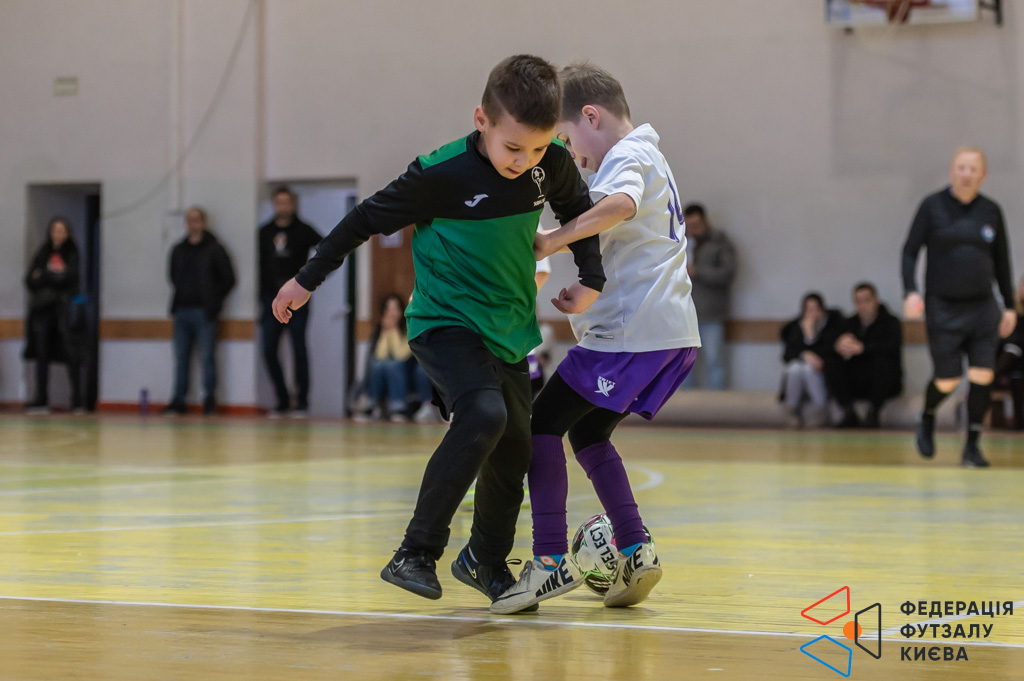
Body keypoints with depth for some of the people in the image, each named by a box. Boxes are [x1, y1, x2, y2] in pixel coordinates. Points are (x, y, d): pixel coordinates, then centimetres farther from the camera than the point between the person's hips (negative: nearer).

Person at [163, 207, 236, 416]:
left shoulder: (214, 249, -2)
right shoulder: (178, 250, 13)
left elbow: (228, 279, 0)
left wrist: (213, 300, 0)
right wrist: (182, 294, 14)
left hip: (204, 312, -5)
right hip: (182, 311, 5)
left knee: (207, 357, -7)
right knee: (181, 358, 5)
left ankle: (209, 399, -1)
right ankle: (178, 400, 9)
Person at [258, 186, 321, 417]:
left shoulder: (303, 231, -1)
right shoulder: (265, 232, 9)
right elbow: (260, 266, 11)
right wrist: (260, 298, 6)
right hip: (271, 300, 3)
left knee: (299, 351, -2)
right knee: (269, 352, -1)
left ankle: (302, 402, 4)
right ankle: (282, 400, 10)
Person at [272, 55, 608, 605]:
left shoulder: (552, 163, -7)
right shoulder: (442, 173, -21)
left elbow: (577, 208, 17)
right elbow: (369, 218, -8)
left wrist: (590, 278, 9)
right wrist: (307, 280, 0)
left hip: (509, 331, 6)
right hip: (445, 324, -6)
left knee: (514, 451, 11)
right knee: (484, 415, -30)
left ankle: (485, 561, 36)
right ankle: (416, 554, -24)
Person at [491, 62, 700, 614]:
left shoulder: (627, 156, -8)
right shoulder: (649, 158, 24)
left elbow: (620, 204, -32)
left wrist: (553, 241, -28)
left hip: (631, 329, -10)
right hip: (671, 329, 10)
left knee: (543, 422, -7)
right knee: (587, 431, 17)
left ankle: (552, 561, -11)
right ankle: (635, 552, 11)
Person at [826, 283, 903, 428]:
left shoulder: (890, 322, -3)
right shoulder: (849, 324, 10)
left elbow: (893, 346, -25)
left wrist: (862, 348, -35)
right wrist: (840, 347, -27)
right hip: (856, 386, 3)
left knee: (882, 360, -34)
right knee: (831, 363, -19)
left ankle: (873, 414, -23)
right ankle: (848, 413, -16)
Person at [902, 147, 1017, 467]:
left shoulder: (991, 211, 6)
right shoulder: (933, 206, -2)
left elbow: (1001, 261, 15)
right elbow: (910, 251, 0)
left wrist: (1009, 306, 13)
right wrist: (910, 291, -14)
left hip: (982, 308, 3)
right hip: (942, 308, -2)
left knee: (982, 376, -8)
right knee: (946, 381, -2)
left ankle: (972, 446, 3)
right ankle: (927, 419, 30)